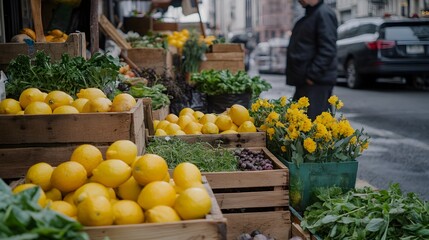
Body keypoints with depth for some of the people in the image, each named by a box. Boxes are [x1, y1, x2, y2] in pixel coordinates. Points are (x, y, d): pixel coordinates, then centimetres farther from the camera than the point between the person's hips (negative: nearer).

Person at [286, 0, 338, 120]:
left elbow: (327, 50, -21)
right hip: (304, 81, 10)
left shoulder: (324, 13, -12)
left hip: (317, 81, -10)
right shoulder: (310, 15, 19)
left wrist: (312, 75, -22)